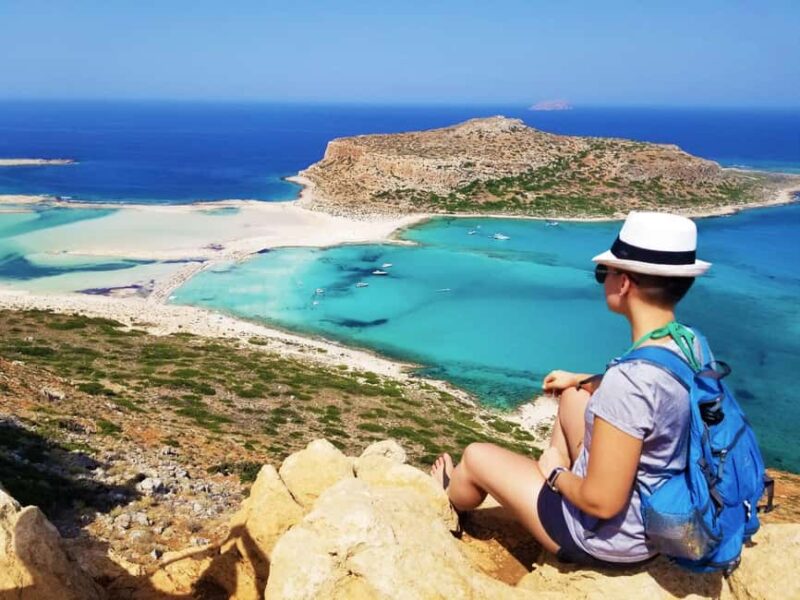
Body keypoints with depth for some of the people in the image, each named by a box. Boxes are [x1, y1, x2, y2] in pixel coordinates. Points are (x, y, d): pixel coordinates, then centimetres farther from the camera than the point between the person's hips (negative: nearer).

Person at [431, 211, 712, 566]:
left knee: (476, 456, 11)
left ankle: (449, 501, 45)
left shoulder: (630, 380, -36)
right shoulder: (689, 343, -10)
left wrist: (557, 473, -10)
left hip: (611, 538, -7)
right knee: (573, 396, 22)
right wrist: (583, 379, 17)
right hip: (662, 508, 8)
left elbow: (601, 502, -30)